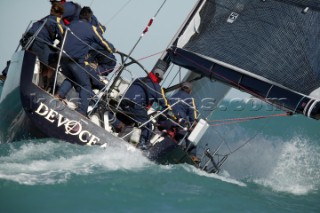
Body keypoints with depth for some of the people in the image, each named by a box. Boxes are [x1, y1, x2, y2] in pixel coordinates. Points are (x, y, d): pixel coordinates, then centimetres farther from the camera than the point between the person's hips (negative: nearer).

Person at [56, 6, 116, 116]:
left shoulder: (72, 24, 11)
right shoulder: (91, 29, -3)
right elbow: (103, 42, 6)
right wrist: (113, 49, 23)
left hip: (63, 57, 5)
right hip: (76, 61, -5)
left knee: (70, 78, 30)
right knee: (85, 85, 6)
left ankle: (60, 94, 9)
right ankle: (82, 111, -5)